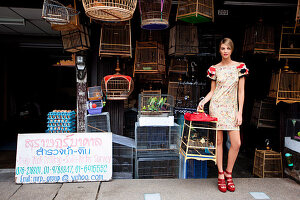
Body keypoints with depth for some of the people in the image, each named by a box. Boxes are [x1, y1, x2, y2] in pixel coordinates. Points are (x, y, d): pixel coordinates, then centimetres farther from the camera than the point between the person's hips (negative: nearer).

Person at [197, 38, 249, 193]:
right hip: (216, 106, -1)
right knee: (218, 141, 3)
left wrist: (240, 112, -2)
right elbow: (212, 91, 9)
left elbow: (241, 92, 3)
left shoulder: (239, 67, 4)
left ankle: (228, 173, 18)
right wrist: (202, 102, -8)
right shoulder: (214, 69, 4)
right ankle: (221, 175, 16)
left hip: (232, 108, 1)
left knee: (236, 143, -3)